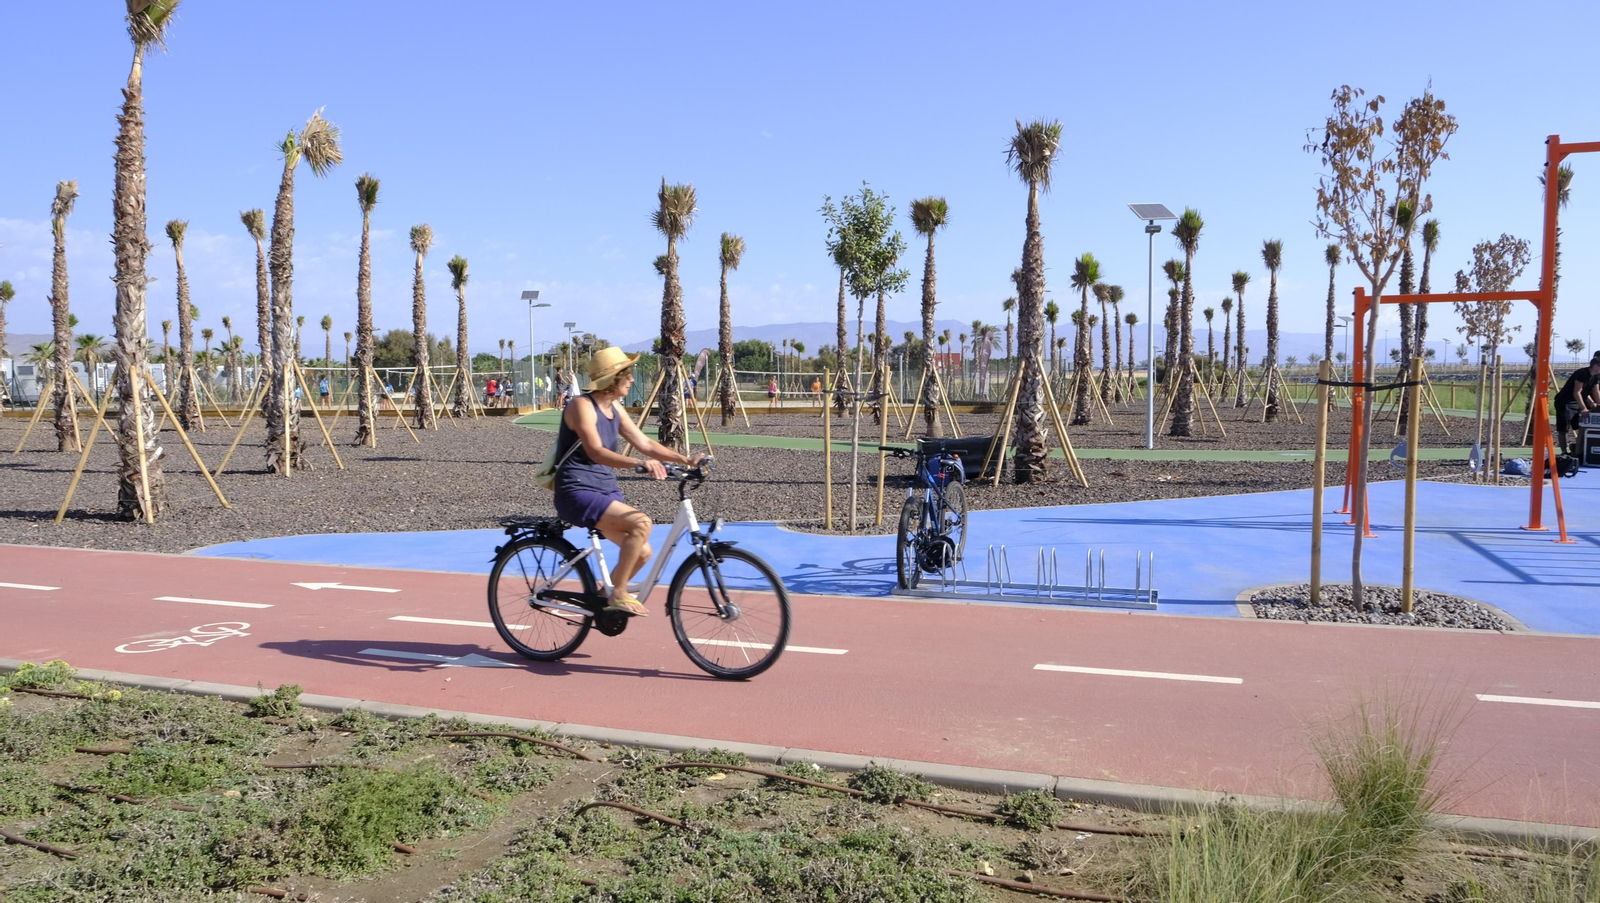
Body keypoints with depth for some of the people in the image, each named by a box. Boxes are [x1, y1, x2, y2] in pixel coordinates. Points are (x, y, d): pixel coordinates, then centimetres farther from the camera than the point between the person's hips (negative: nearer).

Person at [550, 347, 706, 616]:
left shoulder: (615, 408, 10)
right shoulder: (582, 406, -16)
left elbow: (644, 442, 9)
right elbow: (596, 452, -30)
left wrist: (686, 459, -2)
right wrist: (638, 463, -45)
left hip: (606, 493, 8)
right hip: (578, 494, -8)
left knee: (642, 552, 0)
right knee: (641, 523, -26)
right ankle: (618, 594, -15)